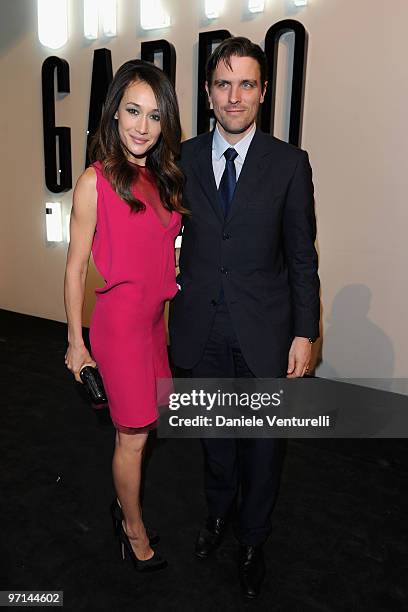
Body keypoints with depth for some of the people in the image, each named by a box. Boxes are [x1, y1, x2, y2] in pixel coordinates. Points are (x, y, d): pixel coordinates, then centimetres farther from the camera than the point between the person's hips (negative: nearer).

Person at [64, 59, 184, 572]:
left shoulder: (163, 178, 6)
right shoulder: (95, 181, -13)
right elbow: (75, 268, -9)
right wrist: (76, 343, -5)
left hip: (156, 318, 6)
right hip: (120, 319, -6)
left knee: (139, 425, 18)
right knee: (133, 436, 9)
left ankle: (124, 503, 44)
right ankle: (134, 529, 34)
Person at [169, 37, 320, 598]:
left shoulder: (290, 163, -3)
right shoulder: (183, 159, 3)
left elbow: (302, 255, -3)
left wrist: (305, 332, -5)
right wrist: (166, 314, 2)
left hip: (264, 330, -1)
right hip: (202, 328, 2)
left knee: (263, 441, 13)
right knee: (215, 432, 20)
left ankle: (253, 539, 38)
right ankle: (218, 511, 48)